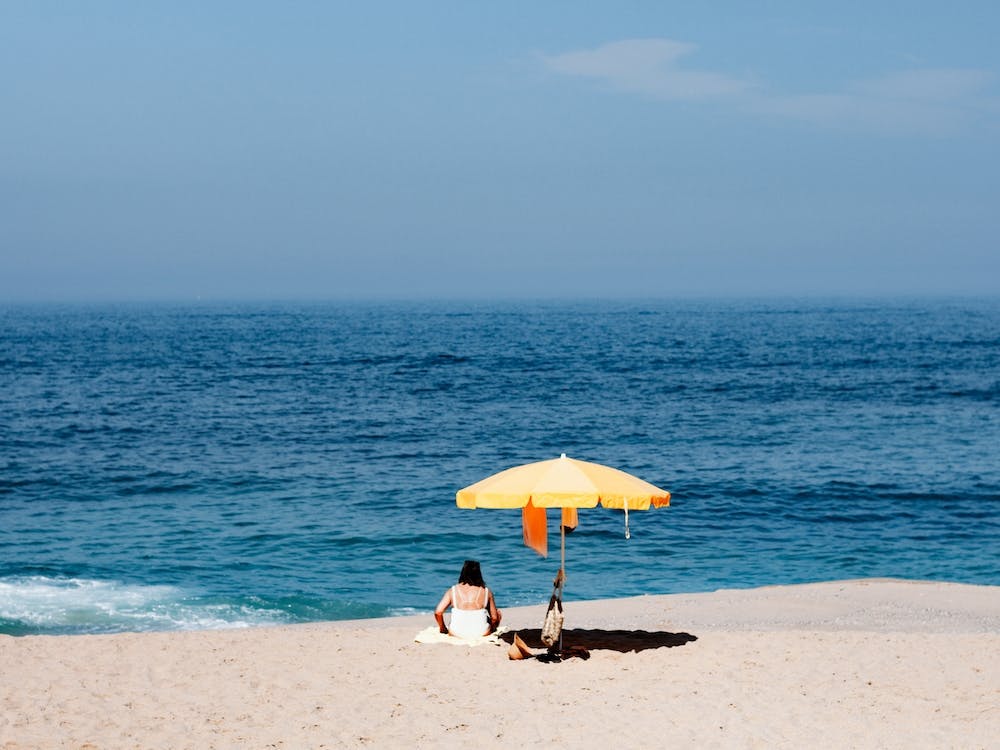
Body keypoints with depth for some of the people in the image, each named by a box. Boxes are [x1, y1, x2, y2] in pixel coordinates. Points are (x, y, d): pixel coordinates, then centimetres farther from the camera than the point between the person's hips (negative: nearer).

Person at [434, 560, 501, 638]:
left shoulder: (452, 591, -1)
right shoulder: (486, 592, -2)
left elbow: (438, 612, -6)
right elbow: (494, 617, 2)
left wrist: (442, 629, 13)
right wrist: (491, 630, 23)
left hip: (457, 633, 3)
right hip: (481, 633, -3)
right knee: (498, 612, 26)